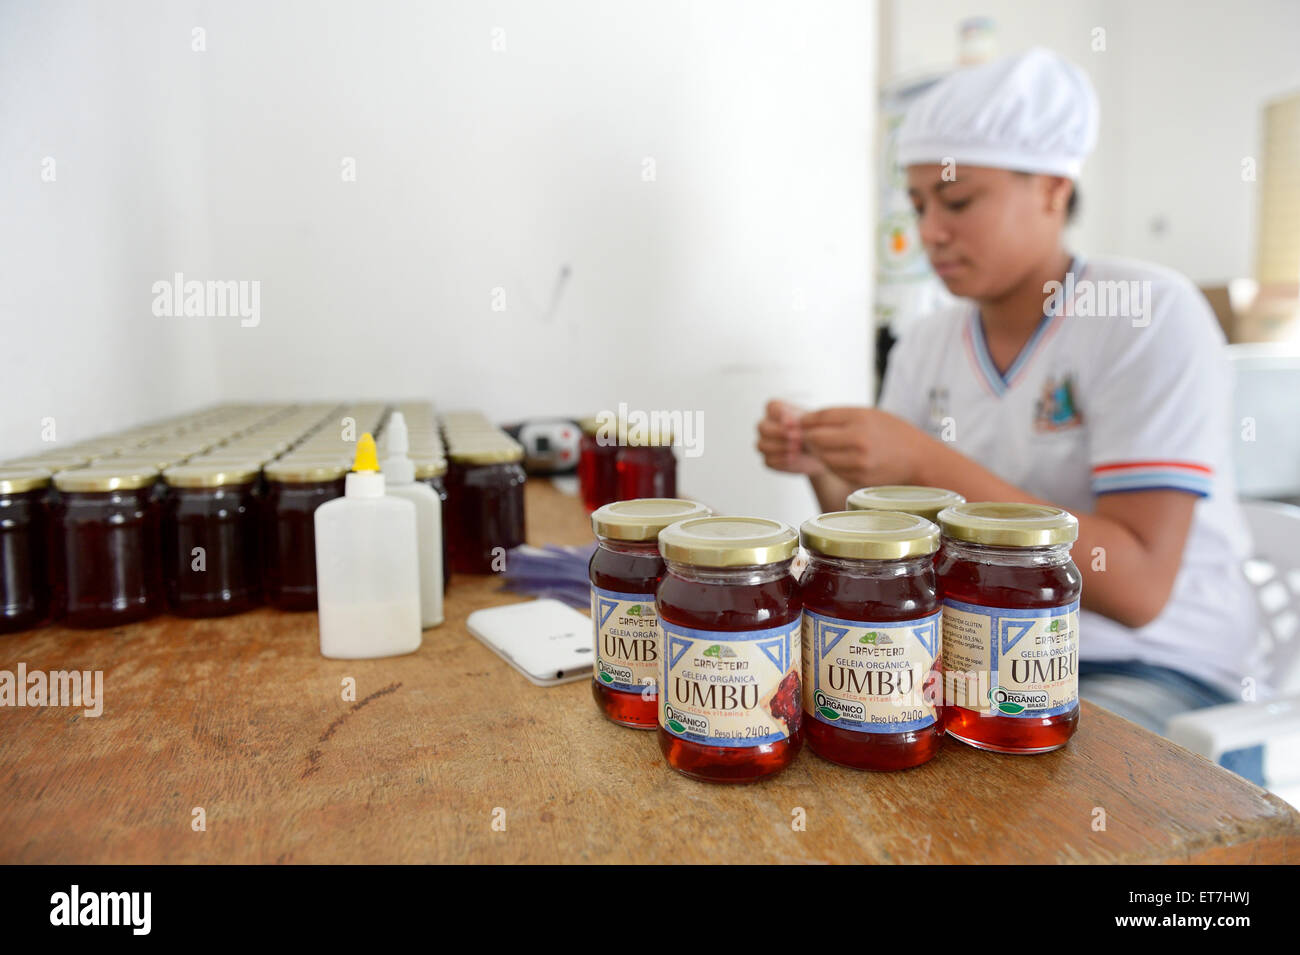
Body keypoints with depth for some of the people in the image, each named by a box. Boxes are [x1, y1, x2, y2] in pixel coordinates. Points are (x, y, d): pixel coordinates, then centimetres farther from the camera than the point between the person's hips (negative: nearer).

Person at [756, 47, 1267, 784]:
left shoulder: (1151, 314, -13)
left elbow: (1138, 589, -22)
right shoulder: (926, 346, 4)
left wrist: (928, 463, -28)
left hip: (1154, 673, -5)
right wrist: (825, 471, -15)